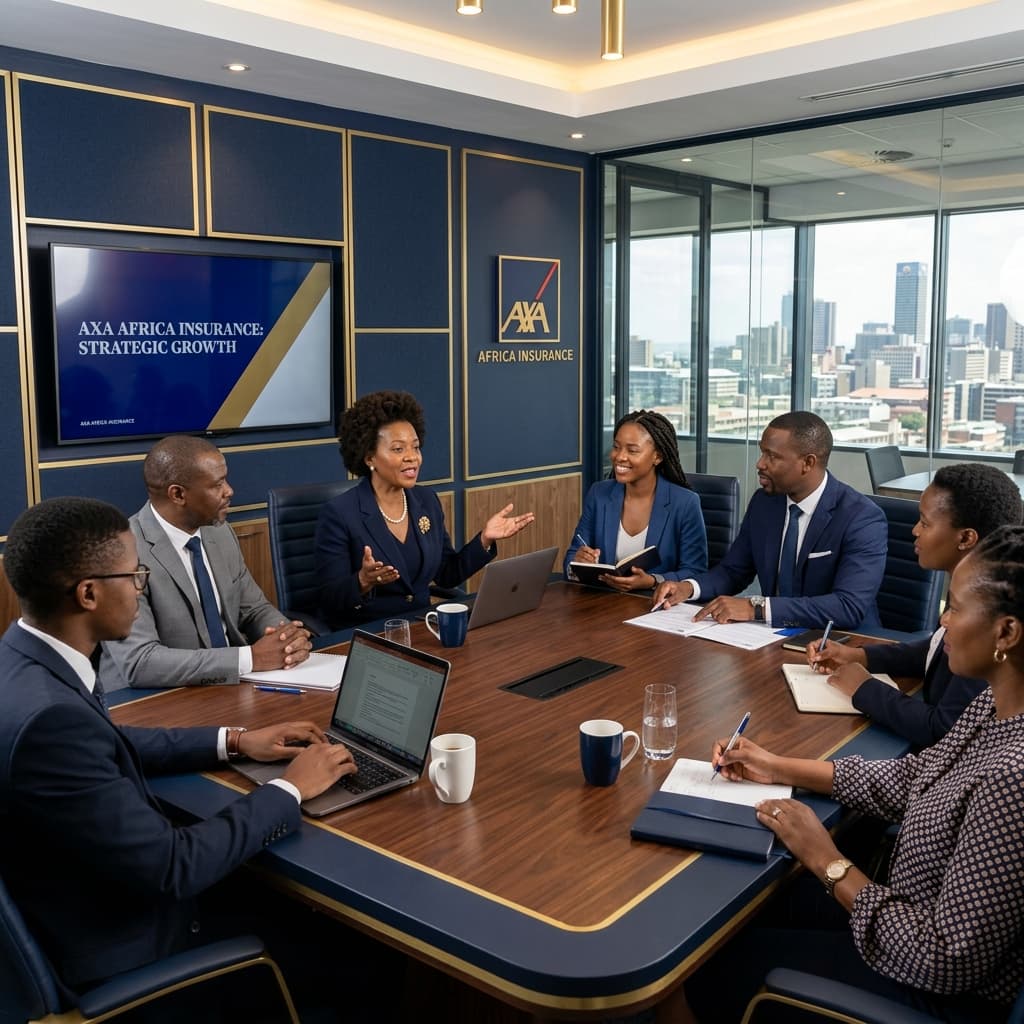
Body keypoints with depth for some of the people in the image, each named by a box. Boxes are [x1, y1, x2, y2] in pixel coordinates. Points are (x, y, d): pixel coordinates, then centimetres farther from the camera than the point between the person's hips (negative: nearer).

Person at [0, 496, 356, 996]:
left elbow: (110, 746, 12)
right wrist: (289, 790, -16)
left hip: (97, 899, 8)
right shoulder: (48, 716, -34)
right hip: (116, 947, -8)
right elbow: (173, 868, -28)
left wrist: (234, 741, 6)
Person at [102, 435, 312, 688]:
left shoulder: (220, 533, 3)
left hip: (230, 688, 6)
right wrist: (250, 658, -24)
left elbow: (255, 610, 13)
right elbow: (139, 662, -24)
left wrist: (290, 636, -9)